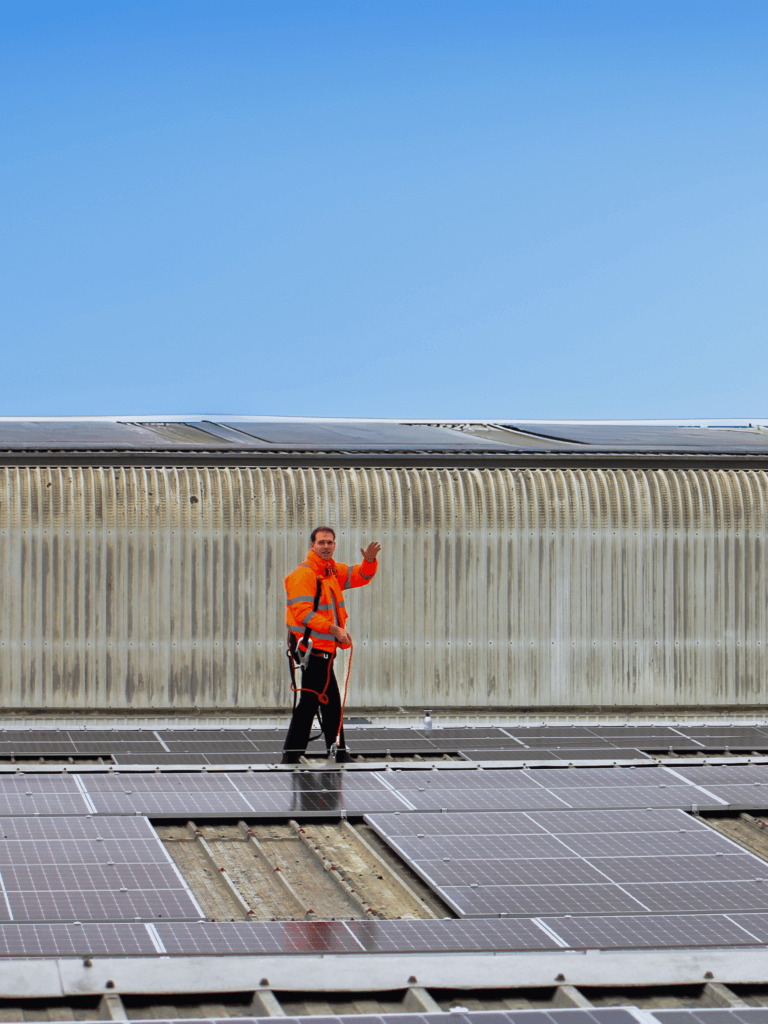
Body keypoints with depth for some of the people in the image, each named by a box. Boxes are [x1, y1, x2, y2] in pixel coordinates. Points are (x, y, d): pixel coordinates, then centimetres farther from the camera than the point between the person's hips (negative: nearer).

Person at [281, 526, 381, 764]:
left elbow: (360, 576, 22)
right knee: (307, 704, -11)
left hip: (323, 650, 9)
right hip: (308, 649, -9)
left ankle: (339, 755, 23)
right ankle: (291, 757, -8)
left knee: (331, 704, 15)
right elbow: (303, 612, -21)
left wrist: (370, 560, 0)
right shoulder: (303, 574, -13)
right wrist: (334, 629, -25)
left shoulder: (334, 571, 14)